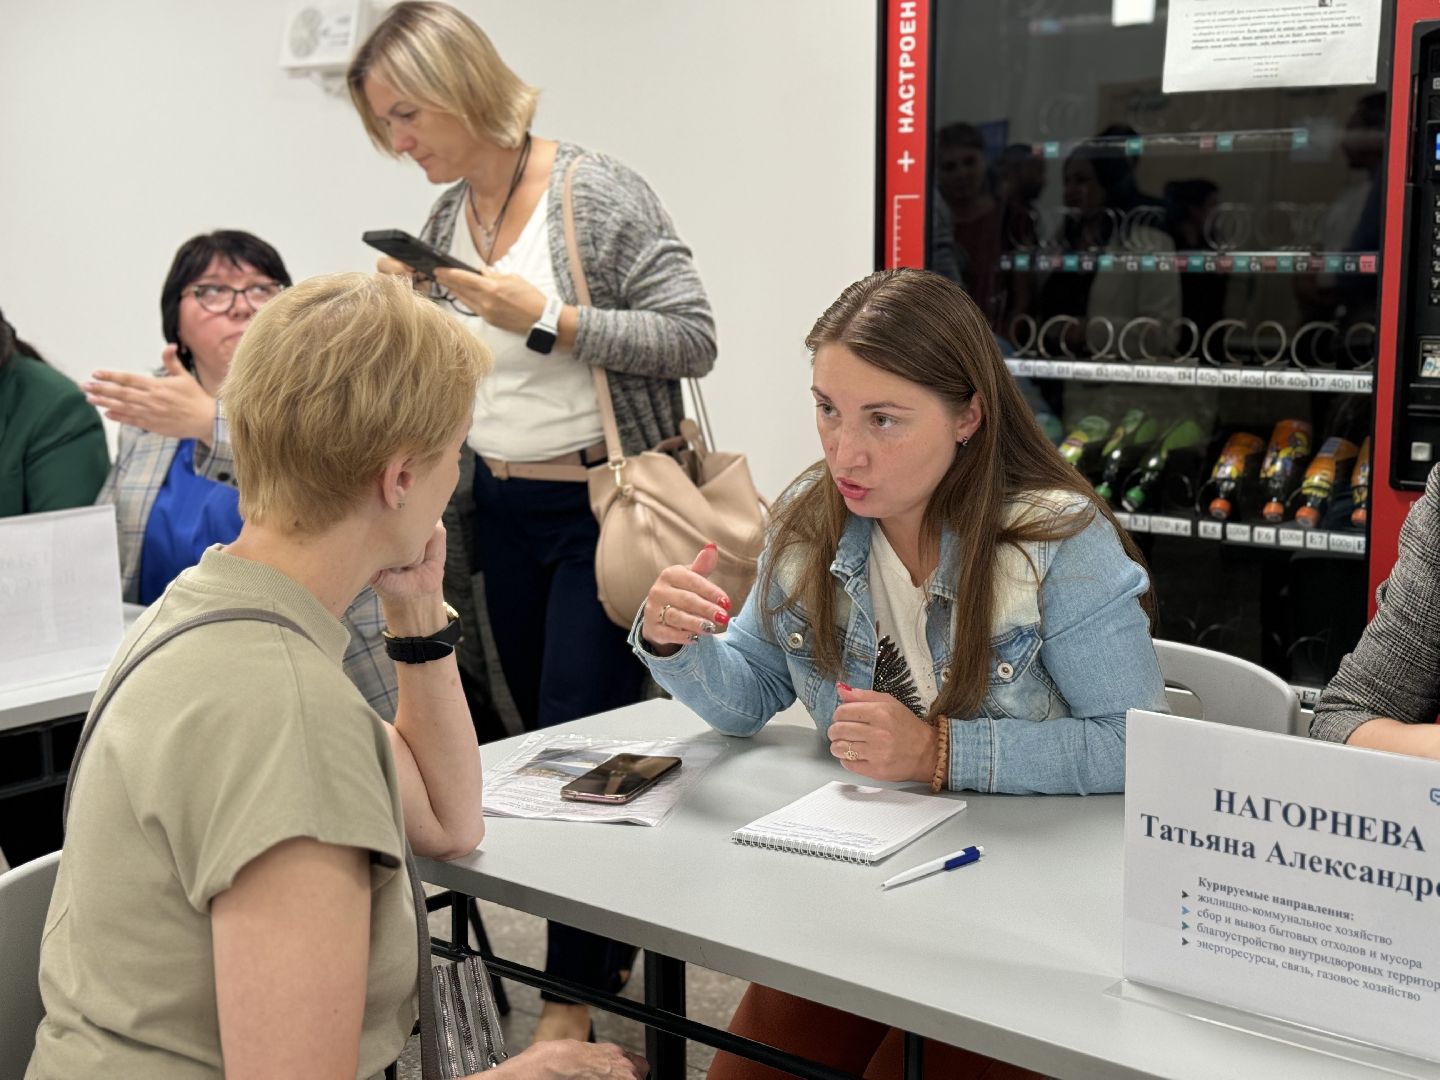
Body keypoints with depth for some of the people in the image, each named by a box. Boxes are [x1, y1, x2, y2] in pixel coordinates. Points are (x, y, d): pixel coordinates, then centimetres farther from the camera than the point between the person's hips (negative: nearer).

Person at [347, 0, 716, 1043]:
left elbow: (693, 338, -15)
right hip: (503, 512, 7)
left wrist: (546, 318, -21)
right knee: (542, 733, 11)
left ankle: (577, 993, 7)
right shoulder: (444, 223, 9)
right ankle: (608, 938, 28)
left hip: (606, 507, -7)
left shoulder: (597, 193, -11)